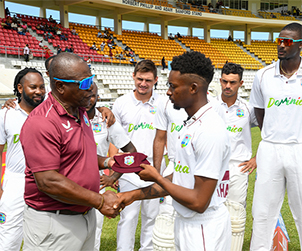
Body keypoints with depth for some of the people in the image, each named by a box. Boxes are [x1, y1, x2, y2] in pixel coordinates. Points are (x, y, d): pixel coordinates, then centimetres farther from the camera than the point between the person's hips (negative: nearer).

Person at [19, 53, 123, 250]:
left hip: (86, 215, 8)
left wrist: (105, 162, 2)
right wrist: (100, 201, -20)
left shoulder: (80, 112, 8)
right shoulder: (42, 123, -22)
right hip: (54, 222, -8)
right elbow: (48, 182, -26)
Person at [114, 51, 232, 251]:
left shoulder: (210, 131, -24)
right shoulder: (191, 124, 7)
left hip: (204, 231, -8)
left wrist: (157, 178, -13)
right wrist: (135, 194, 4)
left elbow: (199, 202, -24)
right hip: (185, 222, 9)